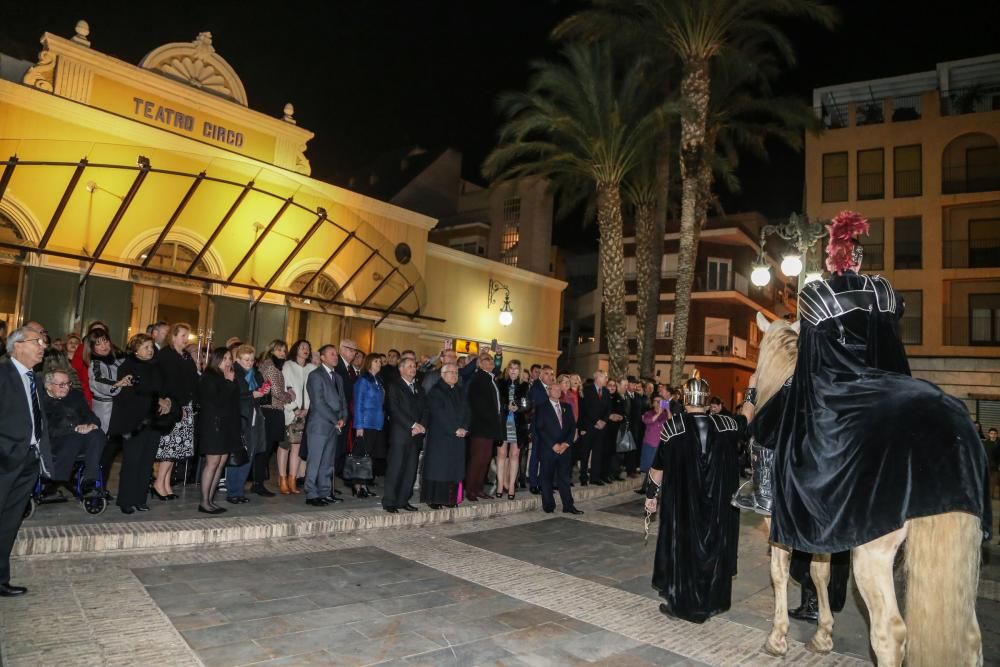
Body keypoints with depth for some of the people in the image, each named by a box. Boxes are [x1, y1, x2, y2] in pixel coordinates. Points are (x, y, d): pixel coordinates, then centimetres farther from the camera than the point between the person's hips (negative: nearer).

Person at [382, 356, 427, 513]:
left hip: (416, 435, 6)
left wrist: (422, 426, -6)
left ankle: (403, 500, 14)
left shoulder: (419, 388, 21)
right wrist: (412, 425, -15)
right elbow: (395, 409, -10)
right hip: (400, 434, -6)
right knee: (395, 469, -5)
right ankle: (389, 502, 1)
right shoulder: (393, 386, 2)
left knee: (411, 470, 5)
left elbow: (425, 410, 13)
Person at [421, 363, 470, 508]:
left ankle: (451, 498, 10)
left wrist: (464, 428, -6)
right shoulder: (435, 391, -5)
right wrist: (455, 430, -15)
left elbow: (467, 411, 11)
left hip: (459, 436, 6)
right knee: (438, 467, -3)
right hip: (440, 436, -6)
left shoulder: (460, 392, 16)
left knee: (455, 468, 4)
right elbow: (439, 414, -14)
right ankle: (434, 499, 2)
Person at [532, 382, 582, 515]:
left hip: (564, 448, 4)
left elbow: (572, 426, 11)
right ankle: (548, 506, 10)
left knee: (564, 478, 5)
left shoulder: (566, 407, 15)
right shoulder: (541, 408, 0)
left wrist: (566, 443, -3)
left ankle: (568, 506, 9)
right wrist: (553, 445, -12)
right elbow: (540, 429, -7)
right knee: (547, 478, 2)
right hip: (547, 449, -3)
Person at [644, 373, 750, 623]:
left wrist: (651, 494, 8)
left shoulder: (673, 426, -11)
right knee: (714, 545, 14)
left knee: (681, 545, 8)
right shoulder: (724, 424, -5)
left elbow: (658, 466, -4)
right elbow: (748, 417, 17)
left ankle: (679, 602, 14)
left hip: (682, 501, -2)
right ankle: (711, 602, 25)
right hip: (718, 503, 2)